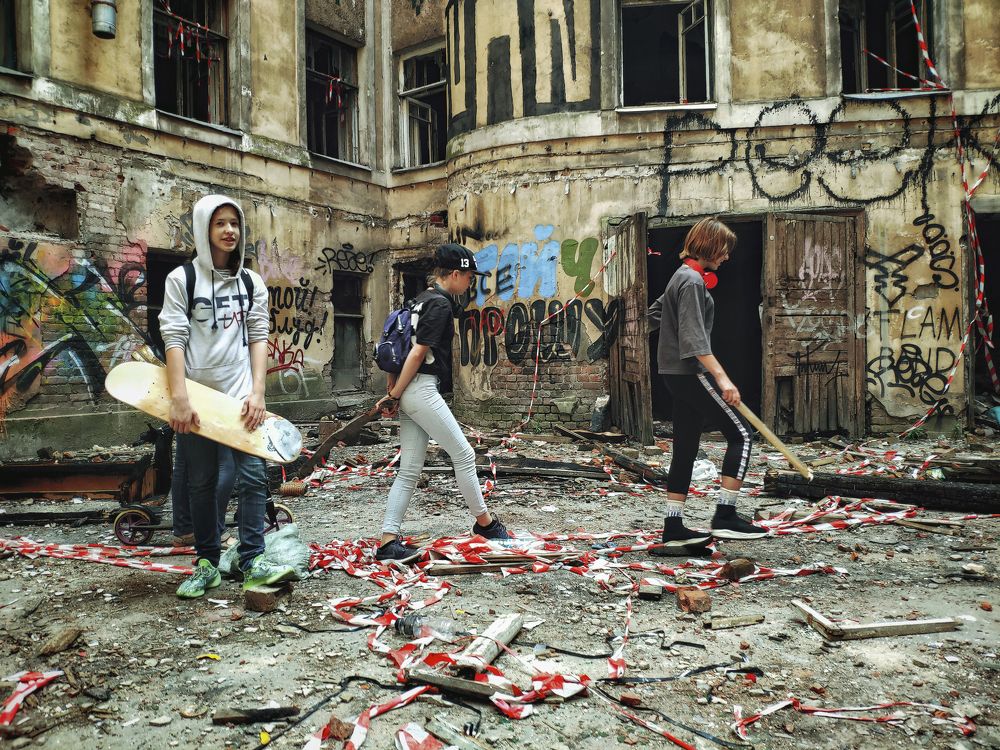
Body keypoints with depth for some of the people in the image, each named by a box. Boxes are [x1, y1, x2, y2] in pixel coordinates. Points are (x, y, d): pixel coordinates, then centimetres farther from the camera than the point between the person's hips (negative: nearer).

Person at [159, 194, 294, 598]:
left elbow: (259, 337, 7)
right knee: (202, 483, 6)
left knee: (254, 475, -8)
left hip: (241, 394, 2)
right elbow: (174, 338, -6)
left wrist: (257, 392, -4)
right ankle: (207, 564, 17)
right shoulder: (182, 279, 1)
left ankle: (252, 563, -3)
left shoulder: (251, 282, 10)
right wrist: (179, 398, -15)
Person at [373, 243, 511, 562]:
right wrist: (394, 396, -11)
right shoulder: (441, 304, -9)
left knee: (409, 471, 7)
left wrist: (393, 393, 14)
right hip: (422, 390, -10)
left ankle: (388, 542, 5)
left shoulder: (421, 300, 20)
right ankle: (484, 522, 16)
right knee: (463, 454, 2)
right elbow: (418, 353, -15)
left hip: (409, 393, 10)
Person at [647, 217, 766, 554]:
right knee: (740, 435, -7)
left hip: (678, 374, 10)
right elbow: (694, 337, -23)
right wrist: (721, 377, -29)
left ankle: (674, 530, 11)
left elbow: (654, 314, 28)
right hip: (690, 372, -10)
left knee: (685, 449, 9)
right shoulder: (692, 280, -13)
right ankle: (725, 516, -8)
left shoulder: (683, 276, 18)